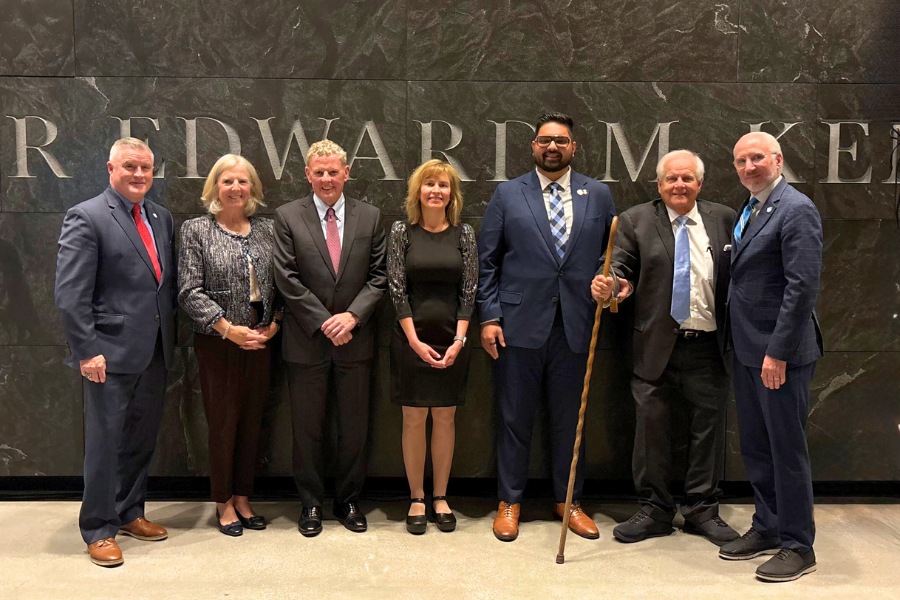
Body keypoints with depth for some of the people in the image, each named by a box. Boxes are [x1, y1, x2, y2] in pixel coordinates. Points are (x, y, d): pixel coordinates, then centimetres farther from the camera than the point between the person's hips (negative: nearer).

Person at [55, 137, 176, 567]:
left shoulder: (162, 218, 12)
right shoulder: (86, 218, -8)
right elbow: (70, 294, -13)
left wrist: (170, 337, 9)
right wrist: (87, 351, -16)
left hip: (155, 354, 7)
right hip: (110, 354, -6)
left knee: (142, 440, 16)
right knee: (104, 442, 4)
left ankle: (129, 513, 32)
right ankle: (99, 530, 19)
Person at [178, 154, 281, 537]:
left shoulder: (267, 230, 8)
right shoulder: (196, 230, -3)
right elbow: (190, 292, -9)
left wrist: (275, 324, -3)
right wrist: (228, 328, -16)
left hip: (260, 343, 4)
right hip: (217, 344, -3)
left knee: (251, 422, 10)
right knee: (223, 423, 5)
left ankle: (243, 498, 25)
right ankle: (224, 503, 21)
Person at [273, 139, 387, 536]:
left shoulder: (370, 217, 4)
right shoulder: (287, 217, -1)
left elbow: (378, 276, 2)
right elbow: (287, 279, -6)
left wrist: (351, 315, -12)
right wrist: (324, 322, -12)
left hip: (355, 340, 2)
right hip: (306, 341, -1)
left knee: (354, 427, 10)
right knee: (306, 428, 9)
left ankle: (348, 500, 27)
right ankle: (311, 503, 25)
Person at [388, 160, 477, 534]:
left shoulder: (464, 234, 3)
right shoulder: (402, 232, 0)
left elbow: (469, 291, 1)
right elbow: (397, 290, -4)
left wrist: (459, 339, -8)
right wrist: (415, 341, -10)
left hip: (451, 340, 1)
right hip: (412, 339, -1)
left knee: (445, 419, 8)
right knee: (414, 419, 4)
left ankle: (440, 498, 20)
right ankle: (417, 499, 17)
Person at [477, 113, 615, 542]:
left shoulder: (598, 195, 9)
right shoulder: (508, 194, 4)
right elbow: (487, 261, 3)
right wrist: (489, 317, -4)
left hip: (576, 326, 2)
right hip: (521, 325, -1)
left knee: (570, 418, 11)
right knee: (516, 418, 6)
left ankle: (568, 500, 28)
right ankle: (509, 502, 22)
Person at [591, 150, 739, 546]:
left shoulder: (723, 219, 8)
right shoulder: (635, 220, 4)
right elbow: (621, 266, -2)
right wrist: (608, 284, -26)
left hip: (710, 347, 2)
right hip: (656, 346, -1)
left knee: (708, 427, 9)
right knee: (651, 427, 5)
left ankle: (702, 510, 25)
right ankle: (655, 510, 20)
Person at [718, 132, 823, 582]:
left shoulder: (797, 210, -13)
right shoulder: (748, 210, 14)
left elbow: (803, 286, -19)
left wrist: (777, 352, -20)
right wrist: (745, 345, 11)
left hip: (781, 353, -9)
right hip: (747, 349, 9)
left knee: (787, 448, 2)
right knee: (754, 446, 16)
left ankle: (798, 546, 16)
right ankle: (767, 527, 31)